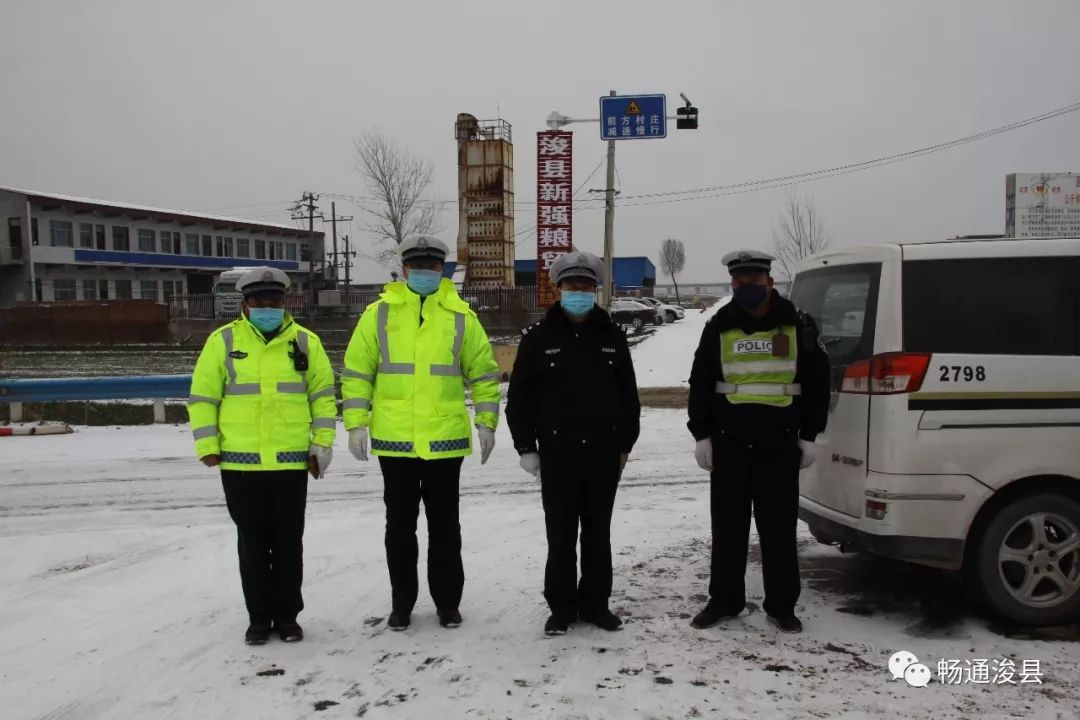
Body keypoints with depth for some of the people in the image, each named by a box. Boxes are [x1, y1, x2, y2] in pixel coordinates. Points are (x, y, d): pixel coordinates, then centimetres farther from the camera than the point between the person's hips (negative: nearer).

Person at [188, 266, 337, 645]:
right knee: (252, 543, 9)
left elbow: (323, 395, 7)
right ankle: (259, 617, 21)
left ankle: (287, 615, 22)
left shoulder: (305, 342, 5)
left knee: (289, 542, 9)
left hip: (291, 462, 1)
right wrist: (207, 445, -4)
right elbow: (203, 396, 3)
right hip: (240, 463, 0)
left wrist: (322, 443, 1)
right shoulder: (223, 340, 2)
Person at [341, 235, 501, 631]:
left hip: (445, 440, 0)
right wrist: (356, 423, -3)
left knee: (444, 525, 11)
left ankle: (448, 601, 24)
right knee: (400, 525, 10)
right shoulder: (379, 312, 2)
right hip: (394, 440, 0)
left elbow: (483, 372, 7)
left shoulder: (461, 316, 3)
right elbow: (356, 371, 3)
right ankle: (401, 603, 24)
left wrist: (486, 421, 1)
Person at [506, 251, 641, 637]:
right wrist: (526, 447, -2)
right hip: (557, 454, -2)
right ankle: (562, 607, 16)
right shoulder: (538, 337, -1)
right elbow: (519, 397, 1)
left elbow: (628, 395, 10)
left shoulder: (612, 336, 5)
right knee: (561, 536, 4)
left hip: (604, 453, 2)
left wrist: (626, 444, 7)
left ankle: (595, 603, 23)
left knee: (598, 533, 11)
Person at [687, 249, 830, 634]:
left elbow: (816, 382, 7)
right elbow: (700, 384, 7)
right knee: (727, 524, 8)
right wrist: (702, 435, 2)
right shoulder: (719, 327, 5)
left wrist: (809, 435, 4)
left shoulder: (797, 325, 3)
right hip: (729, 440, 1)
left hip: (780, 442, -1)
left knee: (779, 526, 5)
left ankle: (781, 605, 16)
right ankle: (724, 599, 19)